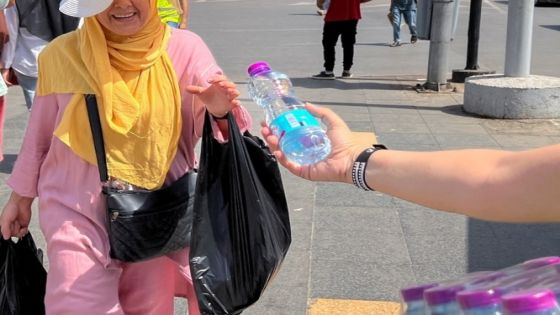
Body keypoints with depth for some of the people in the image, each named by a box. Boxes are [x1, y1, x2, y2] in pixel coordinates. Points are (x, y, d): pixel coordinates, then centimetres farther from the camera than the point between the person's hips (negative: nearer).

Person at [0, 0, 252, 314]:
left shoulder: (185, 49, -7)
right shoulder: (62, 54, -5)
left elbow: (217, 132, -9)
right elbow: (39, 135, 7)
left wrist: (221, 112, -31)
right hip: (77, 211, 0)